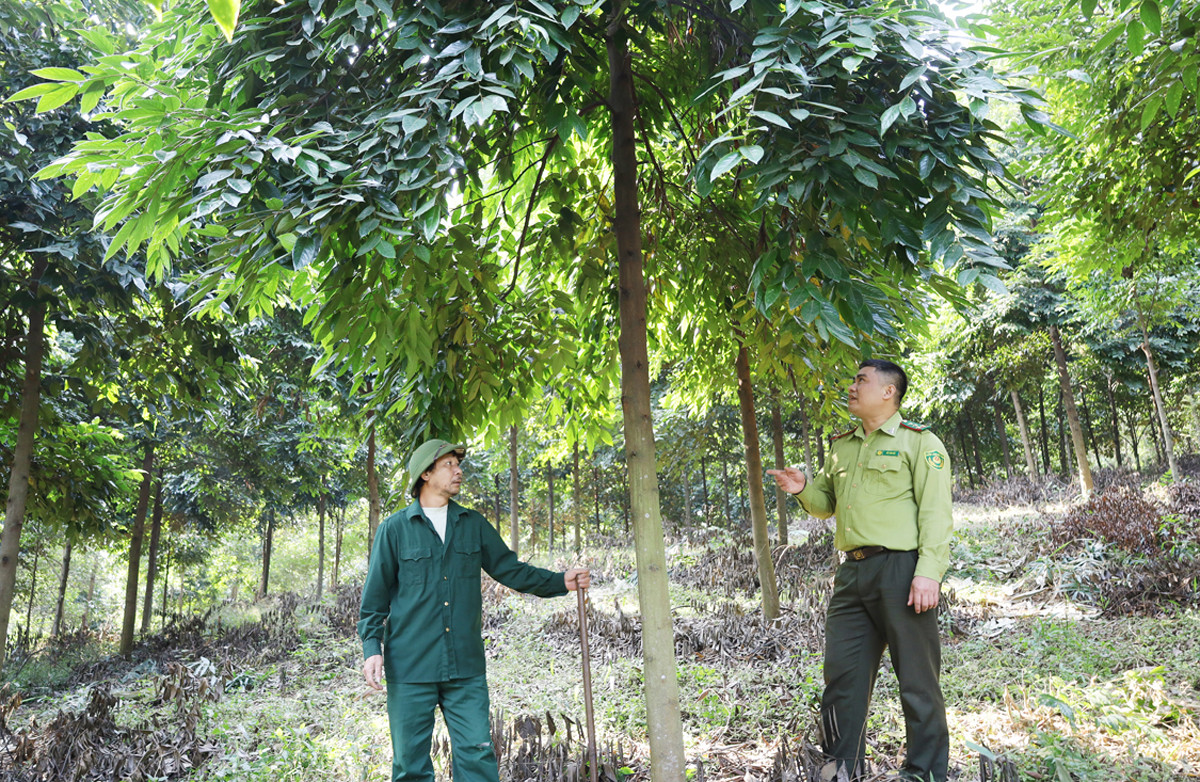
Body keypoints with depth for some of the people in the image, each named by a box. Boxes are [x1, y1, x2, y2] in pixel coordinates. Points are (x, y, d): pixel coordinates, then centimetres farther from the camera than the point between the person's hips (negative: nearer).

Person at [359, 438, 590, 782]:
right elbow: (375, 595, 4)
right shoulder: (394, 528, 2)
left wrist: (560, 581, -2)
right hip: (410, 666, -2)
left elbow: (510, 569, 10)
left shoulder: (474, 525, 10)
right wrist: (372, 647, -6)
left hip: (466, 667, 2)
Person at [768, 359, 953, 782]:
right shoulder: (842, 446, 19)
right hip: (852, 573, 6)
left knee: (917, 681, 3)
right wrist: (804, 489, 3)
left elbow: (935, 513, -8)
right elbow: (828, 503, 25)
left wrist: (929, 572, -18)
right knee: (842, 675, 8)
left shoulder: (919, 442, 0)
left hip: (901, 570, -6)